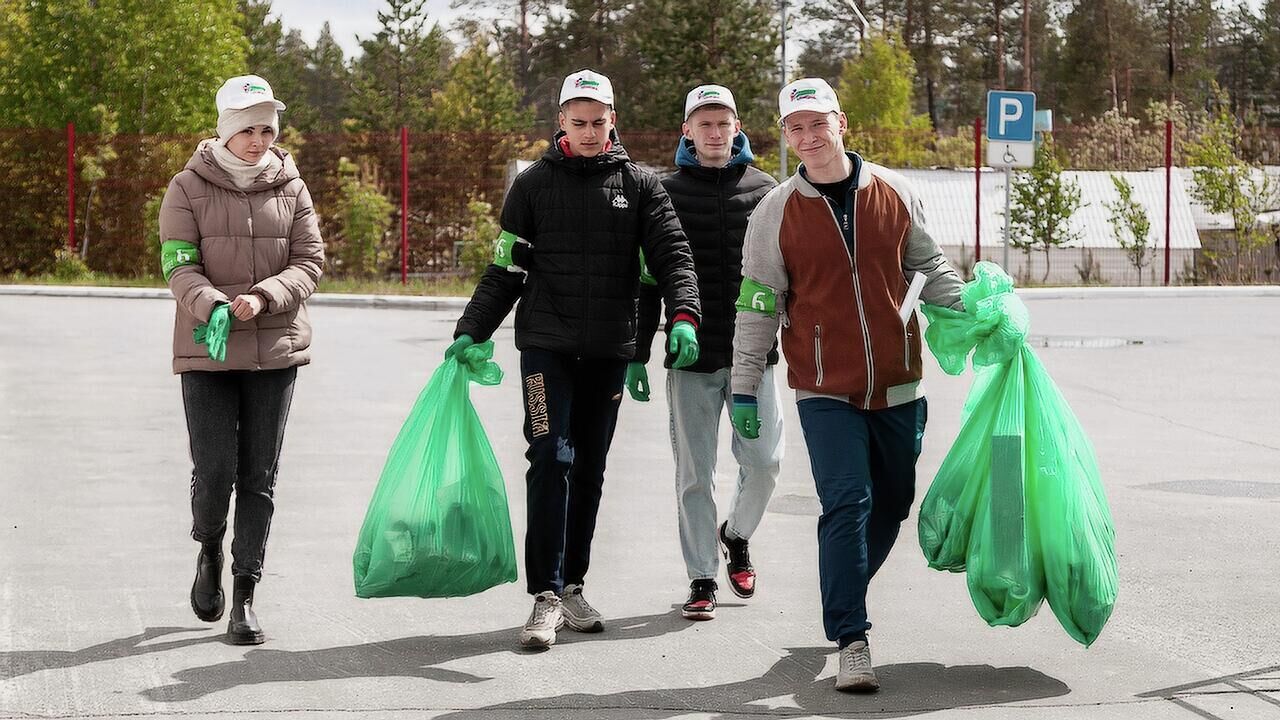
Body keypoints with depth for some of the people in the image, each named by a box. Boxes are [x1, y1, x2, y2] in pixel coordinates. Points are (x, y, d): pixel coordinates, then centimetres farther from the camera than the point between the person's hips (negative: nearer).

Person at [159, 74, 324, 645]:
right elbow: (179, 266, -8)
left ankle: (244, 596, 11)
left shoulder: (290, 189, 5)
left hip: (276, 350, 2)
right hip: (206, 351, -2)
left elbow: (309, 262, 0)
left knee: (259, 476, 3)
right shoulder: (189, 187, -1)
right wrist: (214, 306, -27)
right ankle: (208, 551, 25)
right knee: (214, 470, -8)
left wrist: (262, 297, -18)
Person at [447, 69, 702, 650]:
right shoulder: (534, 185, 4)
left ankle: (571, 585, 19)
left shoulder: (638, 186, 6)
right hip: (546, 345, -2)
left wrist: (684, 316, -20)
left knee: (589, 471, 9)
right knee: (550, 461, -13)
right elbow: (505, 270, 6)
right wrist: (471, 330, -3)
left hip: (609, 352, 2)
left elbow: (672, 254, -2)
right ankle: (545, 596, -13)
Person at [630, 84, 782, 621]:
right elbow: (648, 280, 5)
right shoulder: (667, 193, 4)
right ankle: (702, 578, 12)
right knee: (695, 474, 2)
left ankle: (736, 535, 27)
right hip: (691, 358, -1)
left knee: (763, 460, -2)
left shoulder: (763, 190, 6)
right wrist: (637, 356, 2)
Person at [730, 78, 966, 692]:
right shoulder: (776, 213, -2)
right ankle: (851, 641, -10)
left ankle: (842, 598, 35)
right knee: (847, 504, -14)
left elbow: (928, 268, 14)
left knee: (892, 503, 13)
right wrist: (744, 389, 1)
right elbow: (757, 305, 2)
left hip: (896, 385, 3)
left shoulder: (895, 194, 2)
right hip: (825, 391, -3)